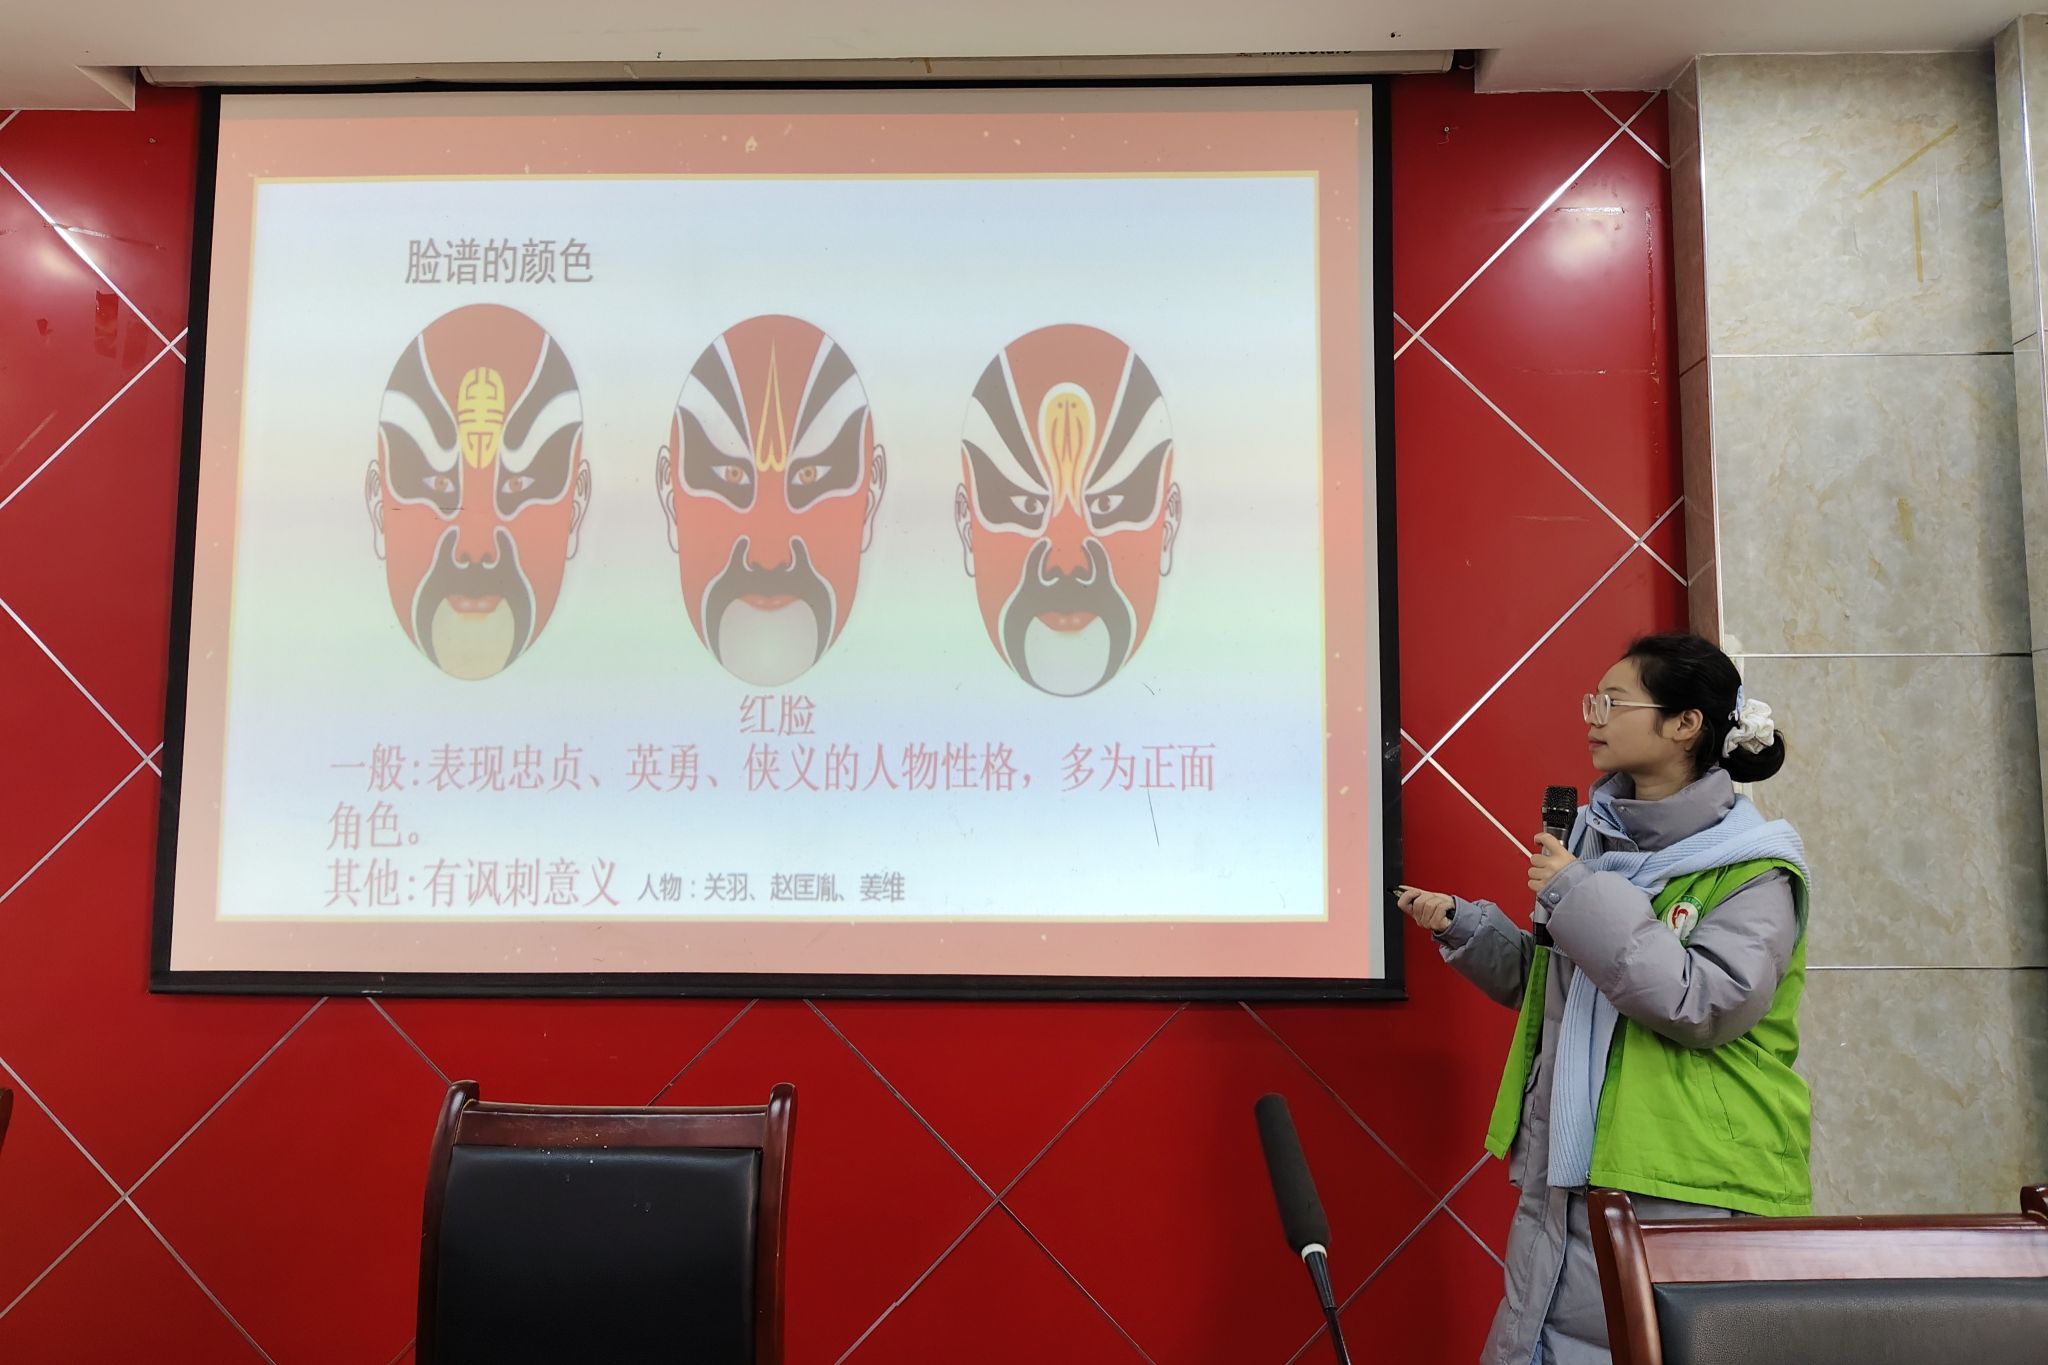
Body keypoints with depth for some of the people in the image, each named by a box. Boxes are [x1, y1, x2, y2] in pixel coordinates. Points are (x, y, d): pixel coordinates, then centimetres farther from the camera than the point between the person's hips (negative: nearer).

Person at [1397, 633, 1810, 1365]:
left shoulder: (1752, 868, -9)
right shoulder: (1600, 834, 10)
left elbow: (1704, 1005, -22)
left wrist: (1582, 898, -20)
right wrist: (1466, 927, 3)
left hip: (1692, 1190, -6)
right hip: (1571, 1174, 6)